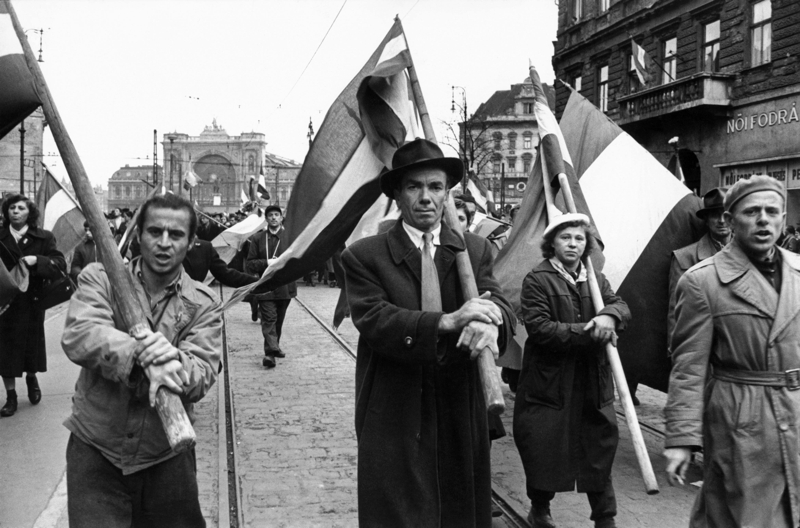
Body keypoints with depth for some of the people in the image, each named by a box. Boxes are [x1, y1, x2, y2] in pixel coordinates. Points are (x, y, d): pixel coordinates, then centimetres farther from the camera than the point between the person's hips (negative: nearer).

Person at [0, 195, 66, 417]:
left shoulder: (43, 237, -1)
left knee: (31, 345, 11)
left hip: (31, 302, 0)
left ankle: (31, 378, 41)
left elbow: (61, 266, -9)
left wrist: (36, 260, -23)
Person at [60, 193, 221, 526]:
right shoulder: (100, 279, -1)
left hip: (167, 457, 2)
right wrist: (140, 353, -34)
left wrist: (174, 365, -34)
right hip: (96, 450, -1)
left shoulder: (204, 305, 0)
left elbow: (202, 375, -11)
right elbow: (77, 336, -18)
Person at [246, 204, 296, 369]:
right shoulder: (258, 238, 5)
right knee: (269, 319, -12)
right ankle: (271, 351, -19)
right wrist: (266, 263, -14)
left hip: (285, 286, 1)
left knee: (278, 320, 14)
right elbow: (249, 263, 3)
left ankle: (274, 347, 31)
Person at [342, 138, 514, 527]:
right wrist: (447, 322, -29)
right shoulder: (365, 256, -2)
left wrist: (486, 323, -31)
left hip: (460, 417, 3)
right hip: (393, 420, -3)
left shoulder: (475, 250, 7)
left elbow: (502, 309, -6)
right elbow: (373, 319, -16)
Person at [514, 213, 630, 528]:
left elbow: (621, 306, 3)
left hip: (593, 384, 5)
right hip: (549, 382, -4)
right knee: (544, 452, 7)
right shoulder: (537, 280, -8)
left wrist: (609, 315, -21)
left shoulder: (596, 279, 11)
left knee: (600, 448, 9)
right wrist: (589, 333, -20)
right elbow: (539, 328, -17)